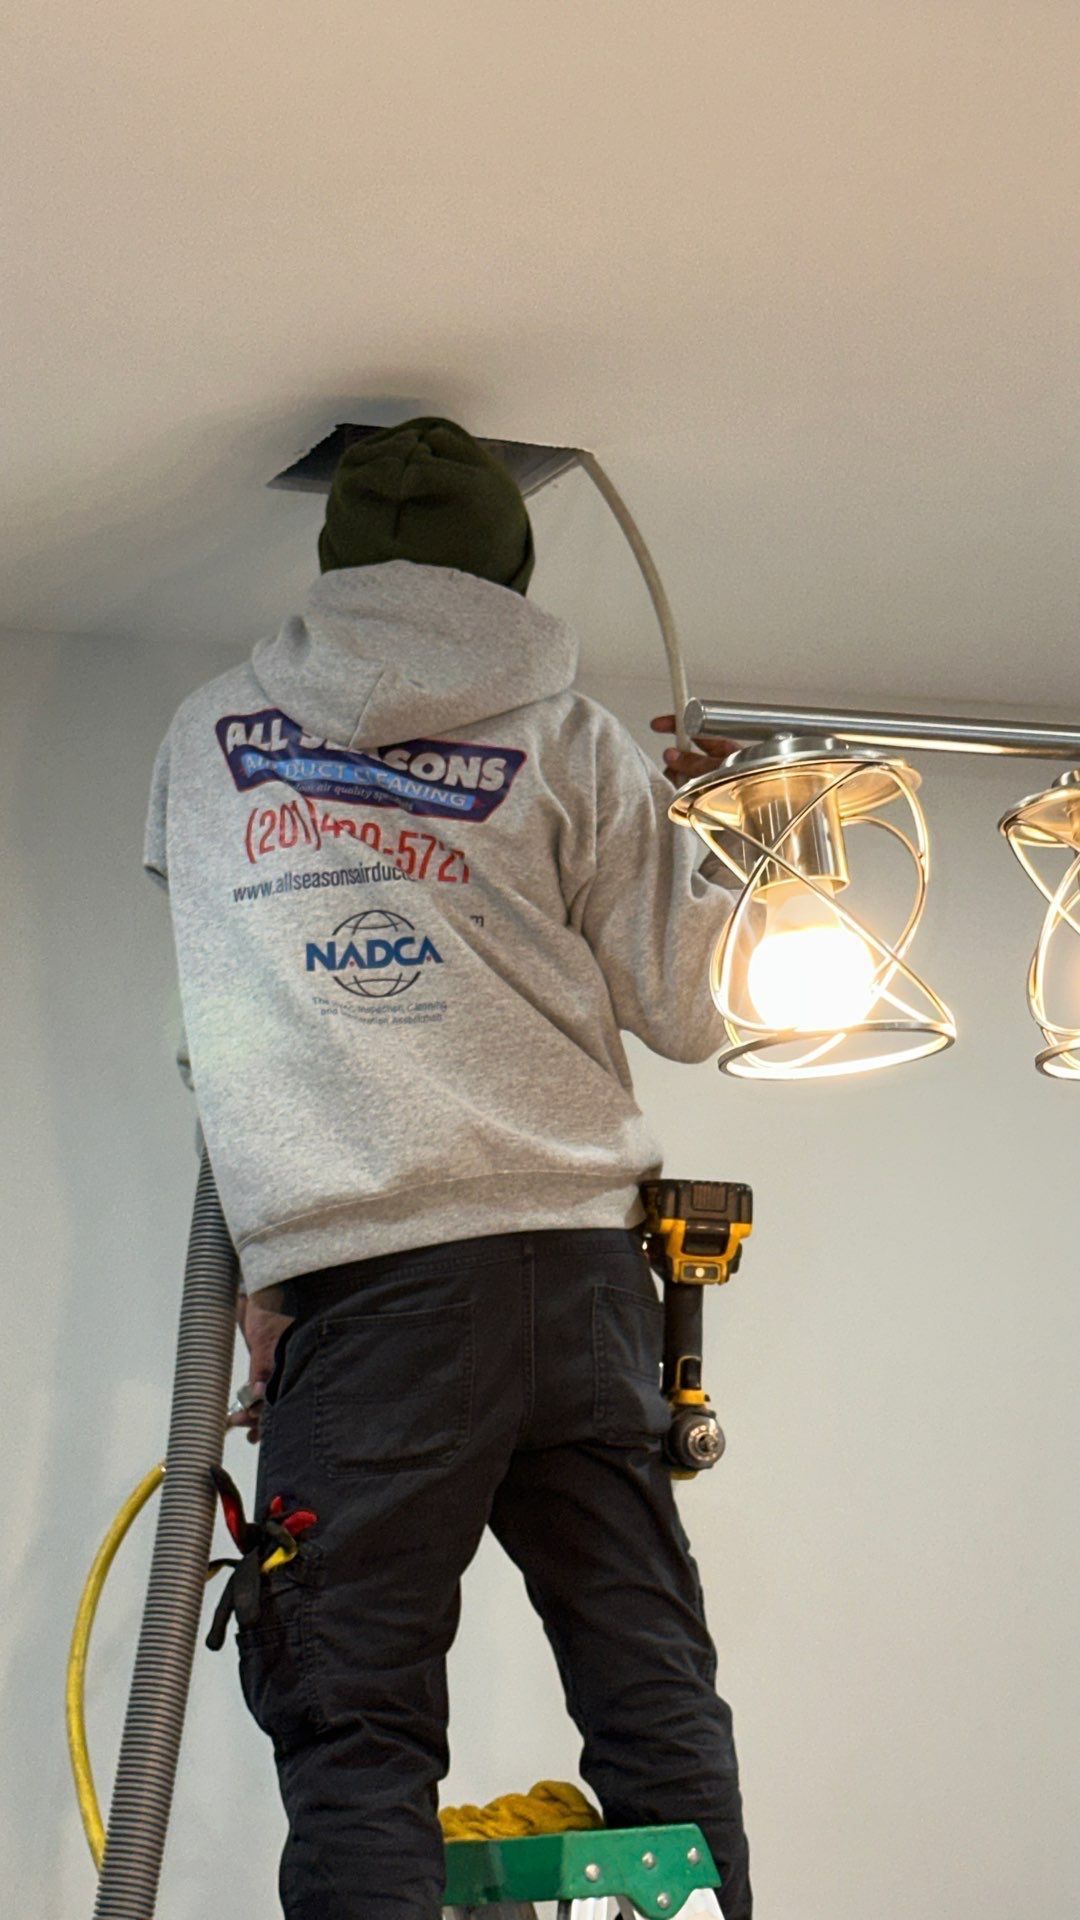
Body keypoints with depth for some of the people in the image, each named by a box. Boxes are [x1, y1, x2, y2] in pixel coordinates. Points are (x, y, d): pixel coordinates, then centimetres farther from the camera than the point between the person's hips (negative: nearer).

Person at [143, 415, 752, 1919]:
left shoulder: (205, 739, 15)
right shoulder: (575, 744, 10)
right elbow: (685, 1015, 12)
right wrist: (662, 830, 29)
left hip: (356, 1273, -1)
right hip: (577, 1249, 2)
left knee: (357, 1728, -3)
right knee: (655, 1696, 7)